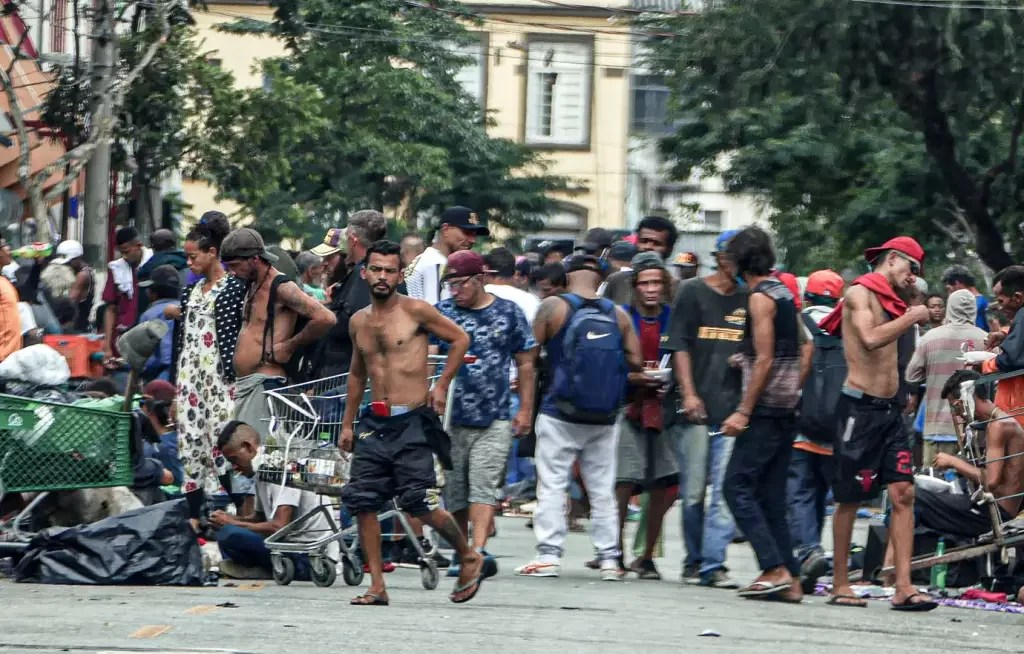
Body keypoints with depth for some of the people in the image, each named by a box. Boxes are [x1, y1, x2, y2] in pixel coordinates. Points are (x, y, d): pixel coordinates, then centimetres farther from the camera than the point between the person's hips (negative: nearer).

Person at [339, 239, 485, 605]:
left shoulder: (416, 311, -3)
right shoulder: (359, 321, 13)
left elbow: (460, 339, 5)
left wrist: (442, 385, -1)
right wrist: (347, 423, 23)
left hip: (412, 423, -6)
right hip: (374, 424, 6)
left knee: (420, 504, -10)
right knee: (362, 503, -3)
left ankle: (469, 557, 14)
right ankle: (377, 586, 3)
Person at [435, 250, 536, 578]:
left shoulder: (509, 313, 6)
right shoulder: (442, 312, 6)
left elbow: (525, 363, 11)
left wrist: (525, 409, 6)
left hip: (496, 419, -1)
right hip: (451, 418, 2)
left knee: (483, 486, -13)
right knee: (454, 489, 6)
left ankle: (479, 551, -23)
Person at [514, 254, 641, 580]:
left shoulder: (553, 308, -6)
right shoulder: (618, 315, 3)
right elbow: (635, 361, 4)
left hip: (560, 414, -3)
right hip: (603, 419, 3)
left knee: (551, 486, 1)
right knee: (603, 489, 10)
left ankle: (548, 555, -4)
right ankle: (609, 559, 9)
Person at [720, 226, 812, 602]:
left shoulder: (761, 298, -12)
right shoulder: (785, 293, 15)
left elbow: (765, 360, -17)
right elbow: (806, 349, 18)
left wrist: (744, 412, -17)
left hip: (765, 408, -9)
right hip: (786, 411, 9)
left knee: (737, 487, -8)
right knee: (771, 496, 9)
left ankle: (775, 569, -16)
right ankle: (790, 580, 6)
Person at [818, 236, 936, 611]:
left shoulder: (891, 302, 19)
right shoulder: (859, 294, -6)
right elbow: (870, 339, -23)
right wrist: (912, 318, -14)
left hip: (889, 410, 8)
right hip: (860, 407, -8)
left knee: (903, 493, -4)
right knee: (850, 499, -1)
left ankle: (903, 587, -9)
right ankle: (840, 585, 7)